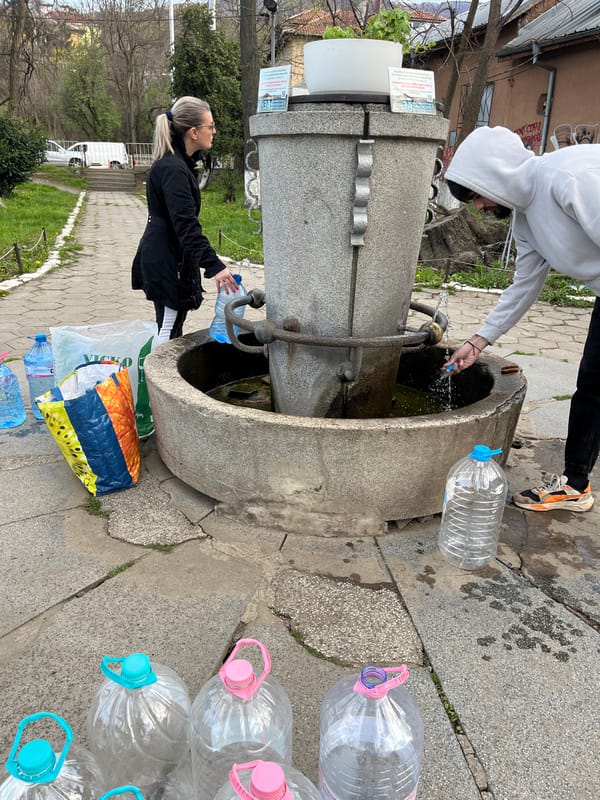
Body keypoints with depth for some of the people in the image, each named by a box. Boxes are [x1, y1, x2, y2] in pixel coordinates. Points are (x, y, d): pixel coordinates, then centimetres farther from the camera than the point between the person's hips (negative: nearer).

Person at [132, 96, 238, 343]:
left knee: (172, 330, 15)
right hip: (166, 260, -10)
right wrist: (214, 265, -32)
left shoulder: (178, 163, 14)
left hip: (165, 258, 10)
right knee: (169, 332, -4)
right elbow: (186, 225, -28)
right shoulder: (173, 169, -20)